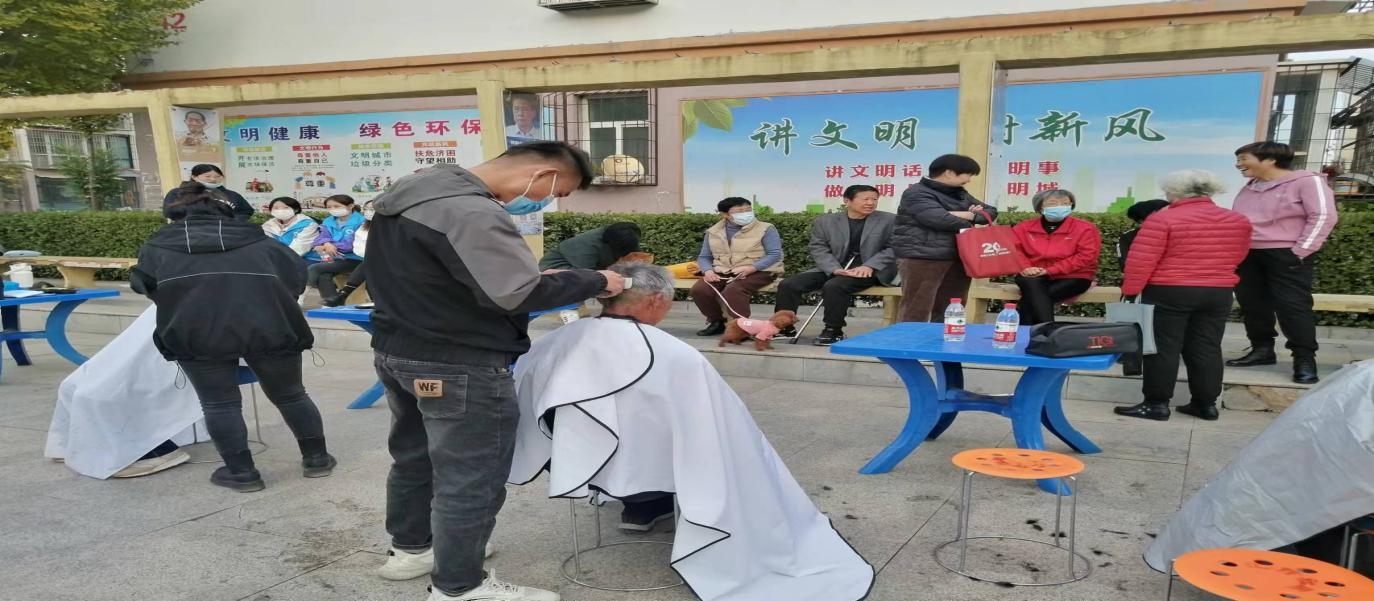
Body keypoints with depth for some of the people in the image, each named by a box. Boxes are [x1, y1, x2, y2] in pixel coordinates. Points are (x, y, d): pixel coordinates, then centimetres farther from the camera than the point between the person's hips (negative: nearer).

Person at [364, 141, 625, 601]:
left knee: (414, 455, 25)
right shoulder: (472, 213, -26)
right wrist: (594, 281, -18)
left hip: (397, 351, 10)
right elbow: (519, 293, -31)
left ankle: (409, 547, 44)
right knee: (470, 479, 5)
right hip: (459, 367, -10)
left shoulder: (415, 188, 6)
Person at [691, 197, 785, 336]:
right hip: (723, 272, 5)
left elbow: (775, 254, -8)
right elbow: (704, 257, 15)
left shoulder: (765, 229, 0)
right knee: (699, 289, -21)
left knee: (732, 291, -35)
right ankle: (717, 322, 0)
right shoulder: (713, 232, 12)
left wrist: (751, 268, -22)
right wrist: (708, 271, -10)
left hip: (758, 271, -4)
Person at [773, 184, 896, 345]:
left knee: (834, 286, -33)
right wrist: (835, 269, -15)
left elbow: (893, 247, -2)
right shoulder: (825, 221, 7)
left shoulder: (890, 220, 3)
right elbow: (819, 248, 2)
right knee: (788, 284, -13)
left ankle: (834, 331, -17)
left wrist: (869, 266, -16)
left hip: (870, 270, -3)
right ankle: (784, 327, -1)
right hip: (833, 268, 3)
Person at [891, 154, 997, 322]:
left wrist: (971, 216, -3)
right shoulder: (917, 194, -8)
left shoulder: (960, 194, 20)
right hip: (921, 258, -8)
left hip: (956, 258, 8)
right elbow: (939, 219, -20)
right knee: (917, 311, -7)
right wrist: (968, 225, -2)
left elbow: (991, 211, 20)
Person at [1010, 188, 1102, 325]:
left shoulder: (1085, 228, -2)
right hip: (1035, 277, 2)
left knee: (1030, 298, -28)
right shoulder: (1024, 227, 7)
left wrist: (1049, 270, -19)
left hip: (1072, 277, -2)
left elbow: (1086, 257, -11)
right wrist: (1024, 268, -19)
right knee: (1032, 284, -35)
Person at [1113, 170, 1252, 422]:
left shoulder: (1162, 219, -12)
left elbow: (1141, 260, -15)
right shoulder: (1238, 220, 8)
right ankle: (1206, 403, 15)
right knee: (1206, 348, 11)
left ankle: (1157, 403, 1)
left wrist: (1130, 289, -7)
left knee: (1163, 348, -1)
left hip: (1169, 292, -6)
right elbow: (1236, 257, 19)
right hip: (1219, 293, 6)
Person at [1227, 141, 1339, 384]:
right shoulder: (1248, 188, 15)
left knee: (1292, 306, -8)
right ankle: (1262, 349, 19)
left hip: (1285, 255, -7)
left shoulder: (1307, 181, -5)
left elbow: (1323, 216, -11)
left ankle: (1305, 359, -1)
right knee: (1252, 304, 7)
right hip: (1246, 254, 7)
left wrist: (1301, 251, -16)